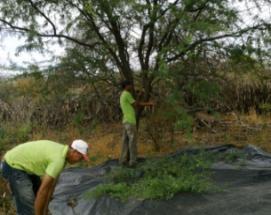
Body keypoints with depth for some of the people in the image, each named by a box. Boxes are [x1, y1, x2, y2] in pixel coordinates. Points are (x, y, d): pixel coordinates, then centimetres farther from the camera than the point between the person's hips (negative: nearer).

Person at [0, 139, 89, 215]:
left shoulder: (61, 151, 3)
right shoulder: (59, 159, -28)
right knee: (28, 208, -14)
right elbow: (43, 191, -28)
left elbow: (52, 183, 7)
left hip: (22, 165, 11)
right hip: (13, 167, -11)